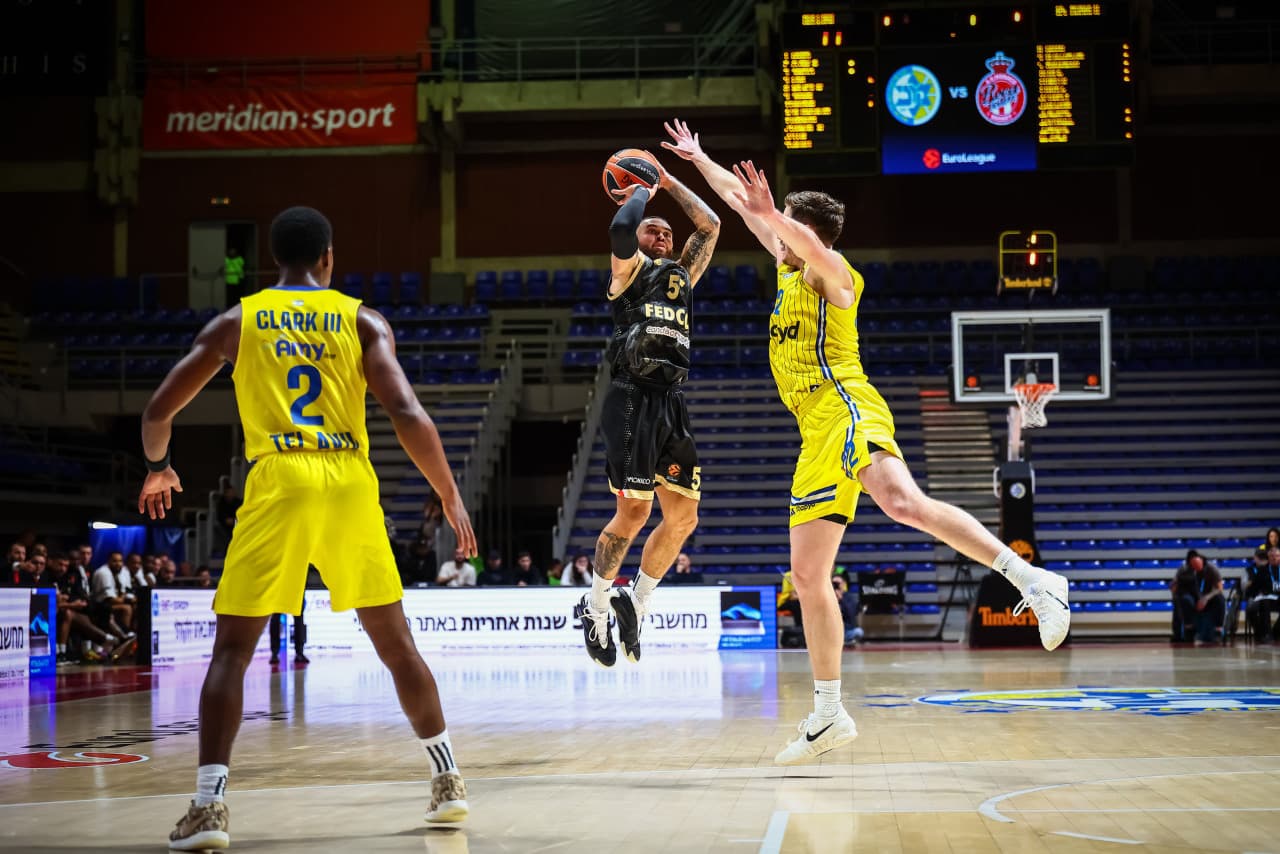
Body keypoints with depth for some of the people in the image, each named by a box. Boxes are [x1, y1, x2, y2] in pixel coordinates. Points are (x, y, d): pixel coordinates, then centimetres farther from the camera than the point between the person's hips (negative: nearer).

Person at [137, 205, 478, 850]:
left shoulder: (236, 322, 11)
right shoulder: (363, 321, 9)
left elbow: (159, 410, 13)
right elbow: (407, 415, -4)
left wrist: (157, 468, 33)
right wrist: (450, 496, 3)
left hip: (277, 485, -1)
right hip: (351, 484, 1)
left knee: (231, 649, 3)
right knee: (395, 643, 16)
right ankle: (448, 782, 22)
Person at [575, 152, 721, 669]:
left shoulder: (683, 275, 23)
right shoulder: (630, 269, 5)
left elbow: (710, 226, 24)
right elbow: (620, 230, -15)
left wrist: (669, 182, 27)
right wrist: (642, 191, 3)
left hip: (671, 404, 7)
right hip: (632, 399, -7)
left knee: (683, 517, 2)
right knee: (633, 512, -10)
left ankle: (635, 604, 18)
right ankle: (595, 607, 8)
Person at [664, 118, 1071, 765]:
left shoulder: (830, 274, 0)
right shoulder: (788, 266, 22)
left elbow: (810, 242, -26)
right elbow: (741, 202, 33)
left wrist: (770, 214, -43)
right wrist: (697, 158, 39)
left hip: (847, 410, -9)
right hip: (817, 434, 9)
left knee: (905, 503, -36)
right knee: (808, 574, 6)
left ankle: (1033, 580, -38)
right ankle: (828, 716, 9)